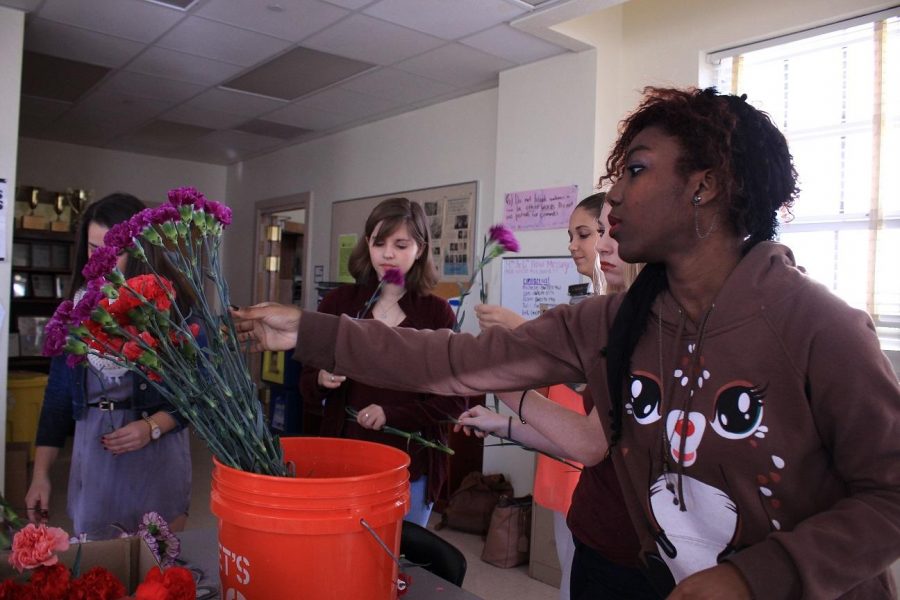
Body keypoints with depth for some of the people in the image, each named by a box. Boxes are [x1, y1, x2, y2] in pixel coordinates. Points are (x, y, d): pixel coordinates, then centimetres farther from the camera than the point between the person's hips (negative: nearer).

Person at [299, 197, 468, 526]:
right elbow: (306, 385, 8)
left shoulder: (437, 312, -4)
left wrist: (392, 414, -17)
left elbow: (454, 401, -4)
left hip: (410, 467, -1)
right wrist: (322, 381, -14)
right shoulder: (338, 302, 1)